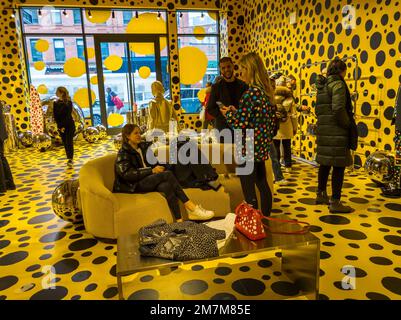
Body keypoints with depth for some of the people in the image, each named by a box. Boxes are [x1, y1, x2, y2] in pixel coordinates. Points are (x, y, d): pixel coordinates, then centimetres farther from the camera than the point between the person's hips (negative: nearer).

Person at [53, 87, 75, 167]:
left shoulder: (68, 103, -7)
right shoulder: (56, 103, 6)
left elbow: (68, 115, -13)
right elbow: (55, 116, 3)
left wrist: (64, 126, -17)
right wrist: (60, 126, -8)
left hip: (69, 125, -4)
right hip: (60, 126, 5)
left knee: (69, 142, -10)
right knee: (65, 143, 7)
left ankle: (70, 159, -13)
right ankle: (69, 159, 14)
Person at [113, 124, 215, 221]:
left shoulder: (143, 147, 17)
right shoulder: (123, 154, -4)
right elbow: (127, 174, -16)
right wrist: (152, 171, -20)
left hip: (149, 179, 6)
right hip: (134, 185, -6)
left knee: (165, 186, -30)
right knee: (167, 174, -28)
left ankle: (179, 220, -38)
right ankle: (192, 209, -29)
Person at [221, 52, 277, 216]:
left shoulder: (250, 93, -18)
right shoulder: (266, 91, 9)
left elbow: (240, 124, -20)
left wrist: (228, 113, -2)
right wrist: (237, 111, 14)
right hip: (262, 146, 9)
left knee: (248, 190, 0)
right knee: (262, 185, 19)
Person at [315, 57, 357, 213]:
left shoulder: (322, 86, 15)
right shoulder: (338, 84, -10)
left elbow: (318, 109, 18)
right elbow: (339, 109, -21)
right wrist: (348, 124, -8)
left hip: (323, 129, 9)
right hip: (336, 132, -9)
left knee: (325, 163, 17)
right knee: (339, 165, -3)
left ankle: (321, 195, 27)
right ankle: (335, 202, 0)